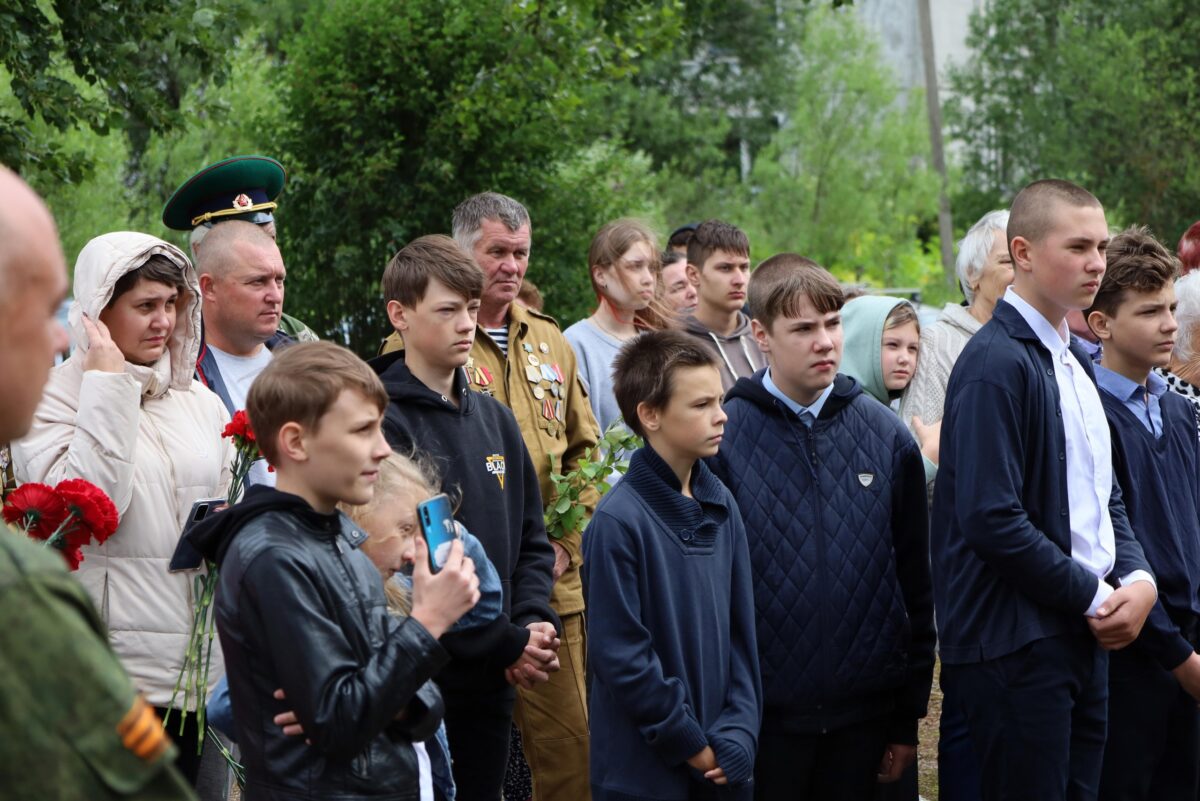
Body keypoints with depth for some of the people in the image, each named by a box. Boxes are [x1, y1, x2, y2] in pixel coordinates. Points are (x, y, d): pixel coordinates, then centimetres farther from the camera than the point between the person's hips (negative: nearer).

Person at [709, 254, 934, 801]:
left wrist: (909, 718, 8)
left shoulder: (886, 436, 4)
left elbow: (915, 584, 8)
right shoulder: (723, 437, -4)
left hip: (863, 714, 3)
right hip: (763, 713, -2)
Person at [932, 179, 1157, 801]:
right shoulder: (996, 364, -15)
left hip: (1084, 634, 9)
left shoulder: (1076, 361, 16)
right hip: (1016, 646, -9)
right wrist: (1096, 598, -14)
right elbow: (992, 518, -22)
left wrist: (1137, 579, 1)